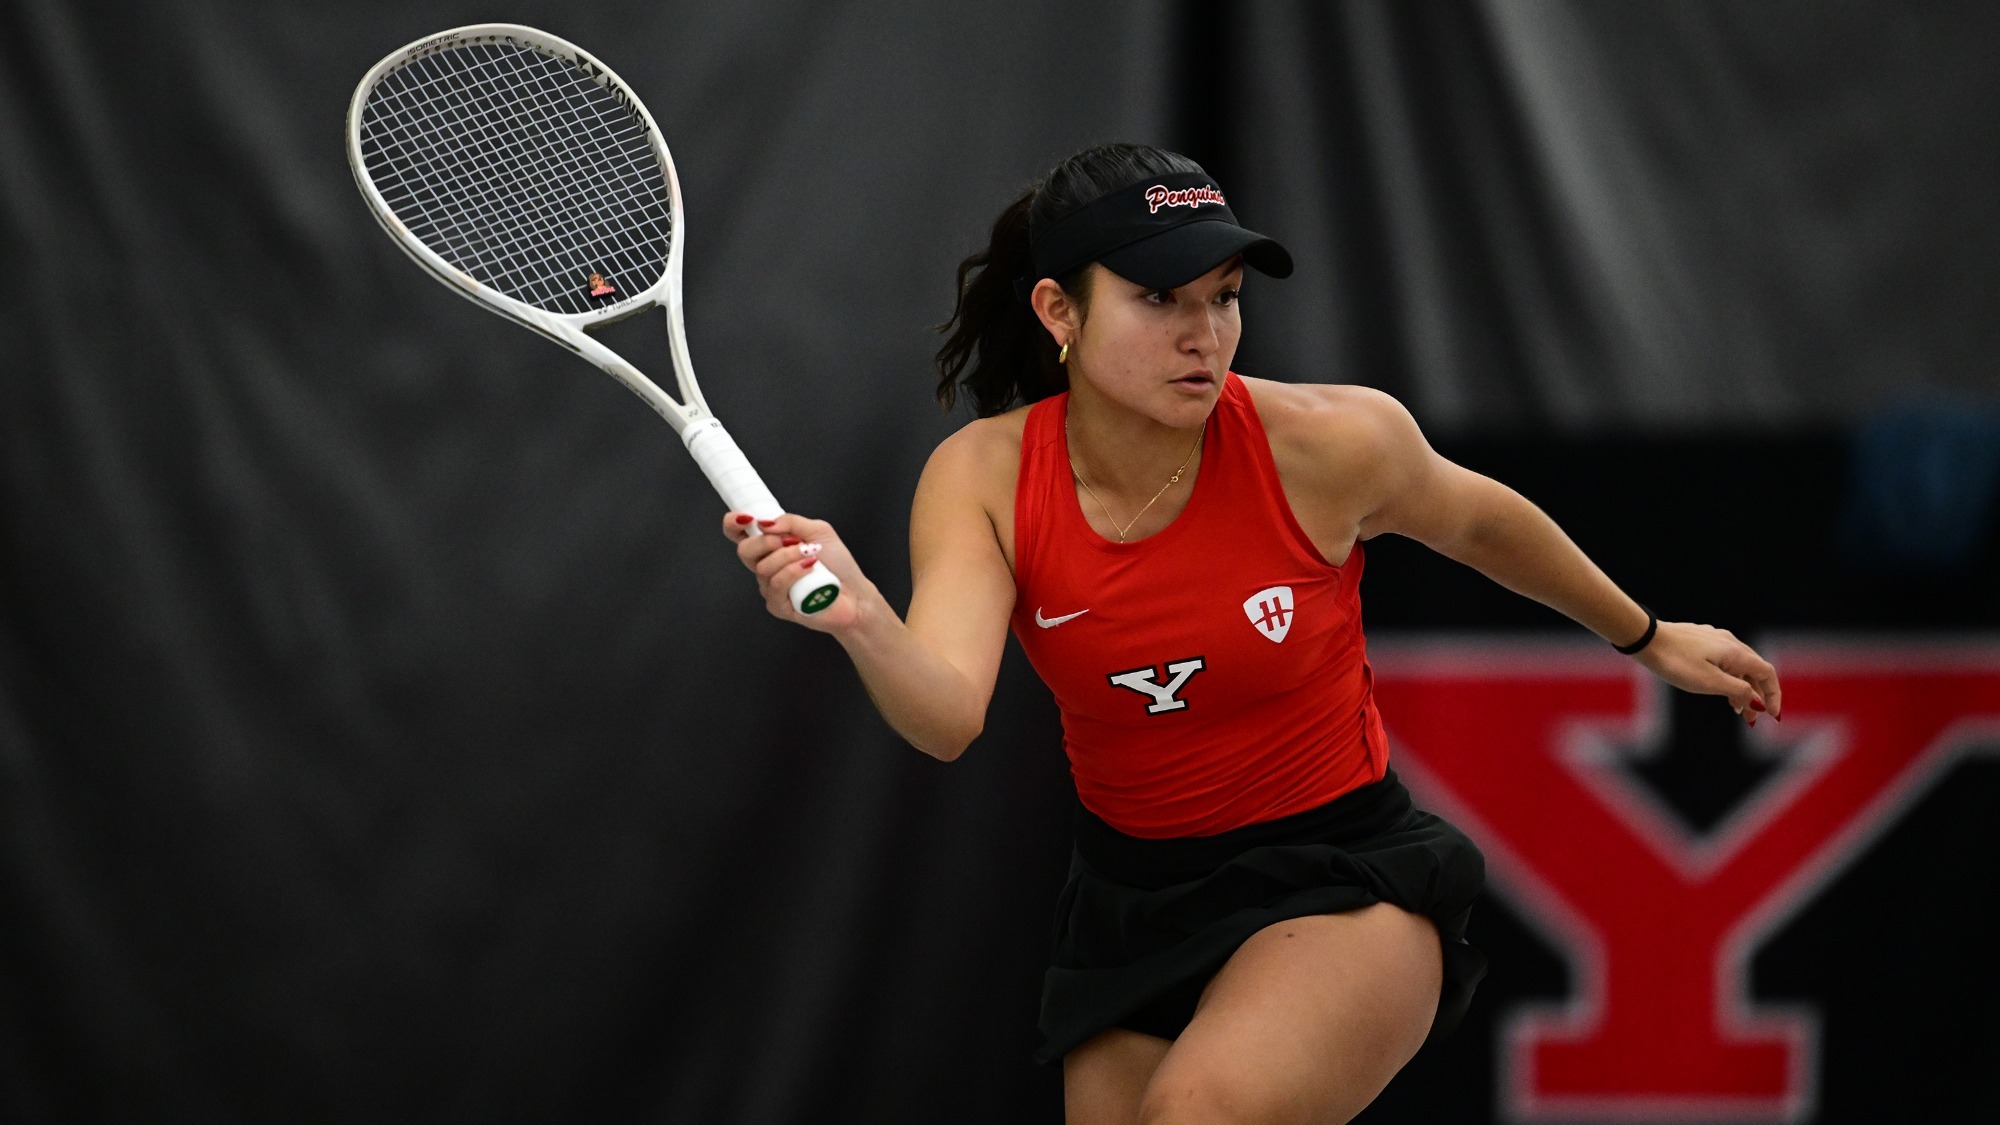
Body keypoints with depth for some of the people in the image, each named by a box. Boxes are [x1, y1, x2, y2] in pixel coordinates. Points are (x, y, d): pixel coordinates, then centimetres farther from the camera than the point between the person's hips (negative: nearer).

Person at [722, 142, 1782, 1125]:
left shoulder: (1330, 443, -18)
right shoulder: (985, 478, -13)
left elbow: (1476, 520, 5)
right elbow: (947, 714, -28)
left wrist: (1647, 638, 18)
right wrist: (860, 618, -50)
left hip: (1344, 880, -4)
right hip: (1131, 901, 4)